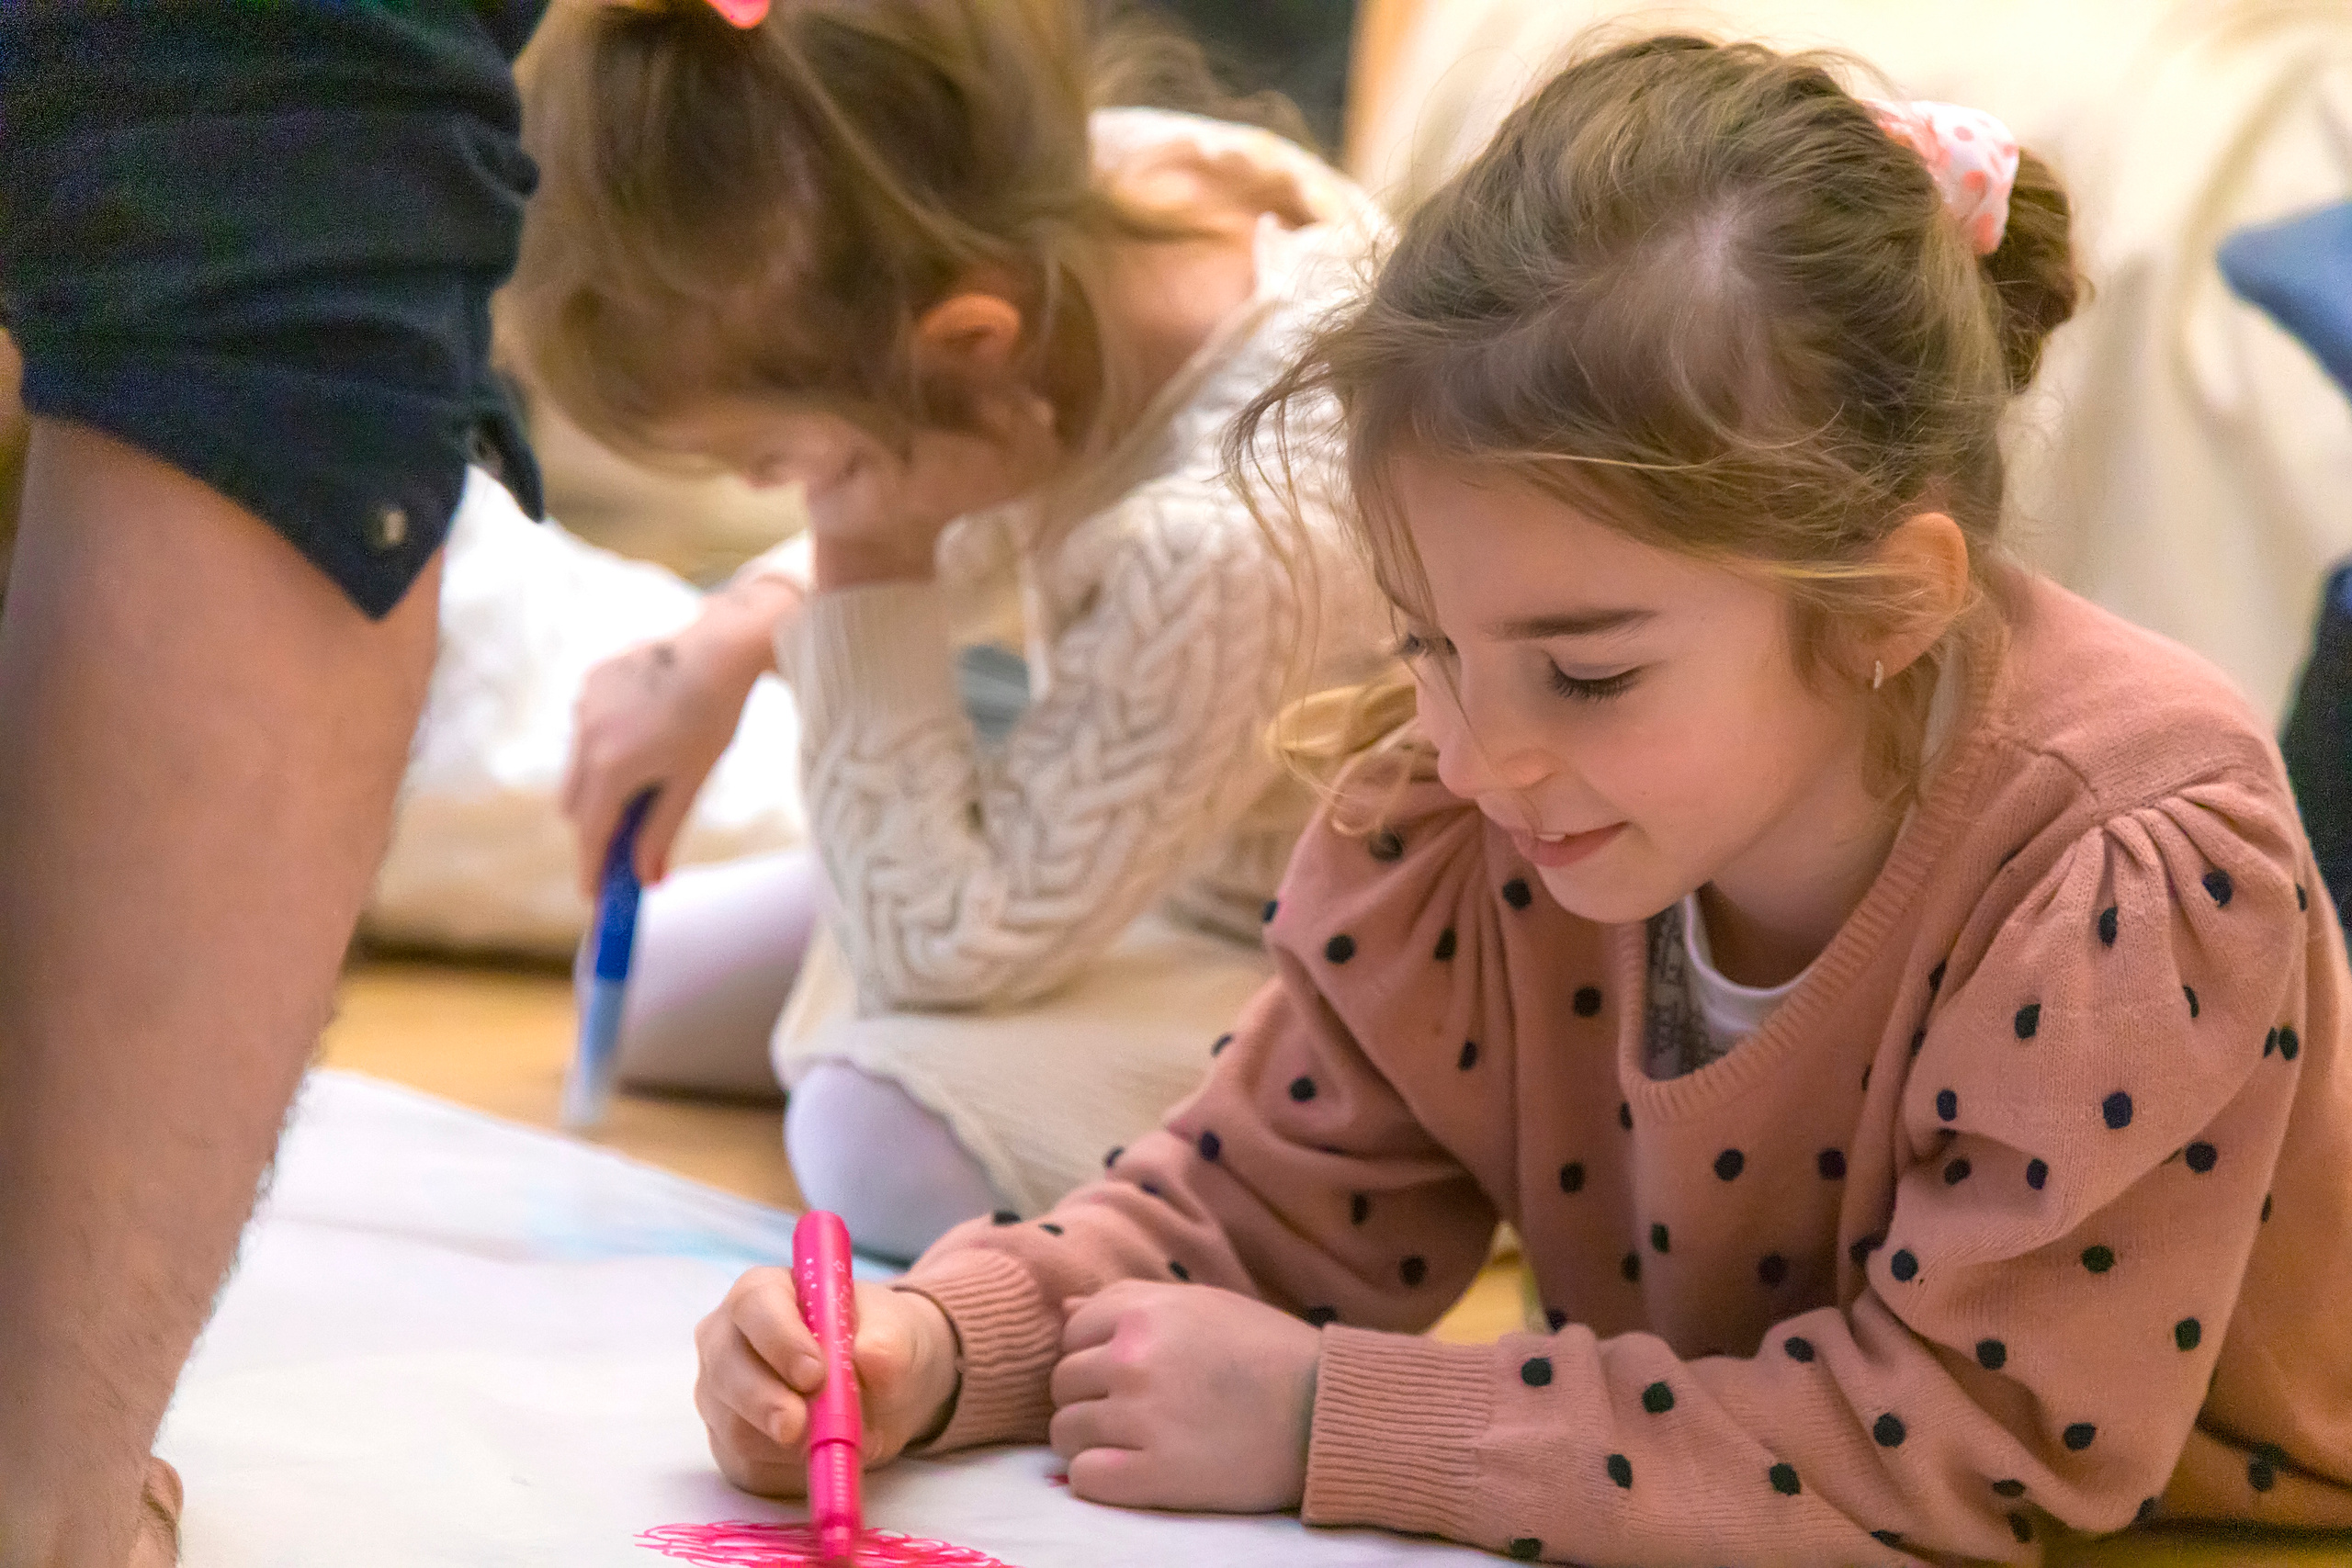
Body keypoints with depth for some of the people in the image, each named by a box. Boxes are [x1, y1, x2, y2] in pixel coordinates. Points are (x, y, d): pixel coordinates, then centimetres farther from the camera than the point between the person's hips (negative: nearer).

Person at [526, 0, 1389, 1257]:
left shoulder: (1228, 550, -42)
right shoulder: (1089, 185, -20)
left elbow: (946, 951, -27)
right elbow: (976, 499, 6)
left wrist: (865, 566, -29)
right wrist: (722, 651, -6)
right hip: (1134, 847, 8)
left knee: (884, 1132, -31)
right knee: (648, 979, 14)